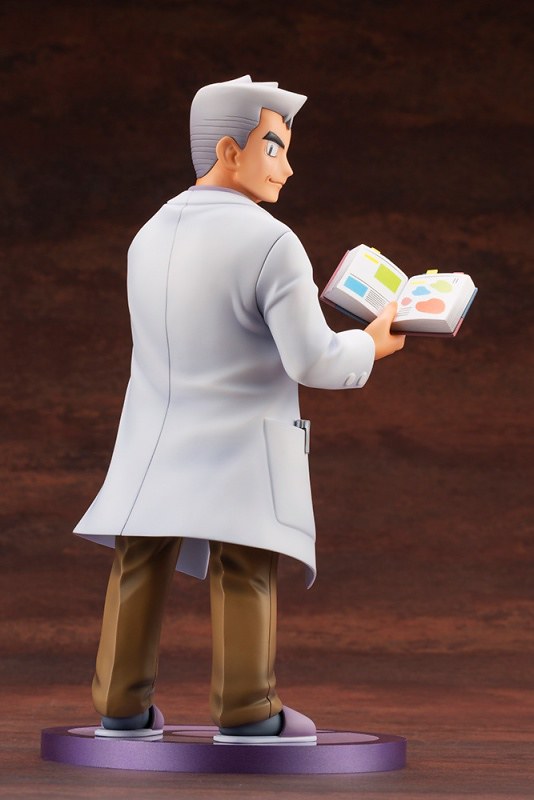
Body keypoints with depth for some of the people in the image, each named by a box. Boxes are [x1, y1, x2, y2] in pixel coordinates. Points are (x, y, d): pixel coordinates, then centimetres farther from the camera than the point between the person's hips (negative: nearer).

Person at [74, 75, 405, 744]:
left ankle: (122, 707, 10)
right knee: (245, 570, -1)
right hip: (238, 447, -6)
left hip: (156, 445, 6)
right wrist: (368, 346, 1)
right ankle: (246, 710, -1)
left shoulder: (150, 237, 6)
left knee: (141, 565, 9)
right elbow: (312, 361, -19)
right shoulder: (270, 244, -17)